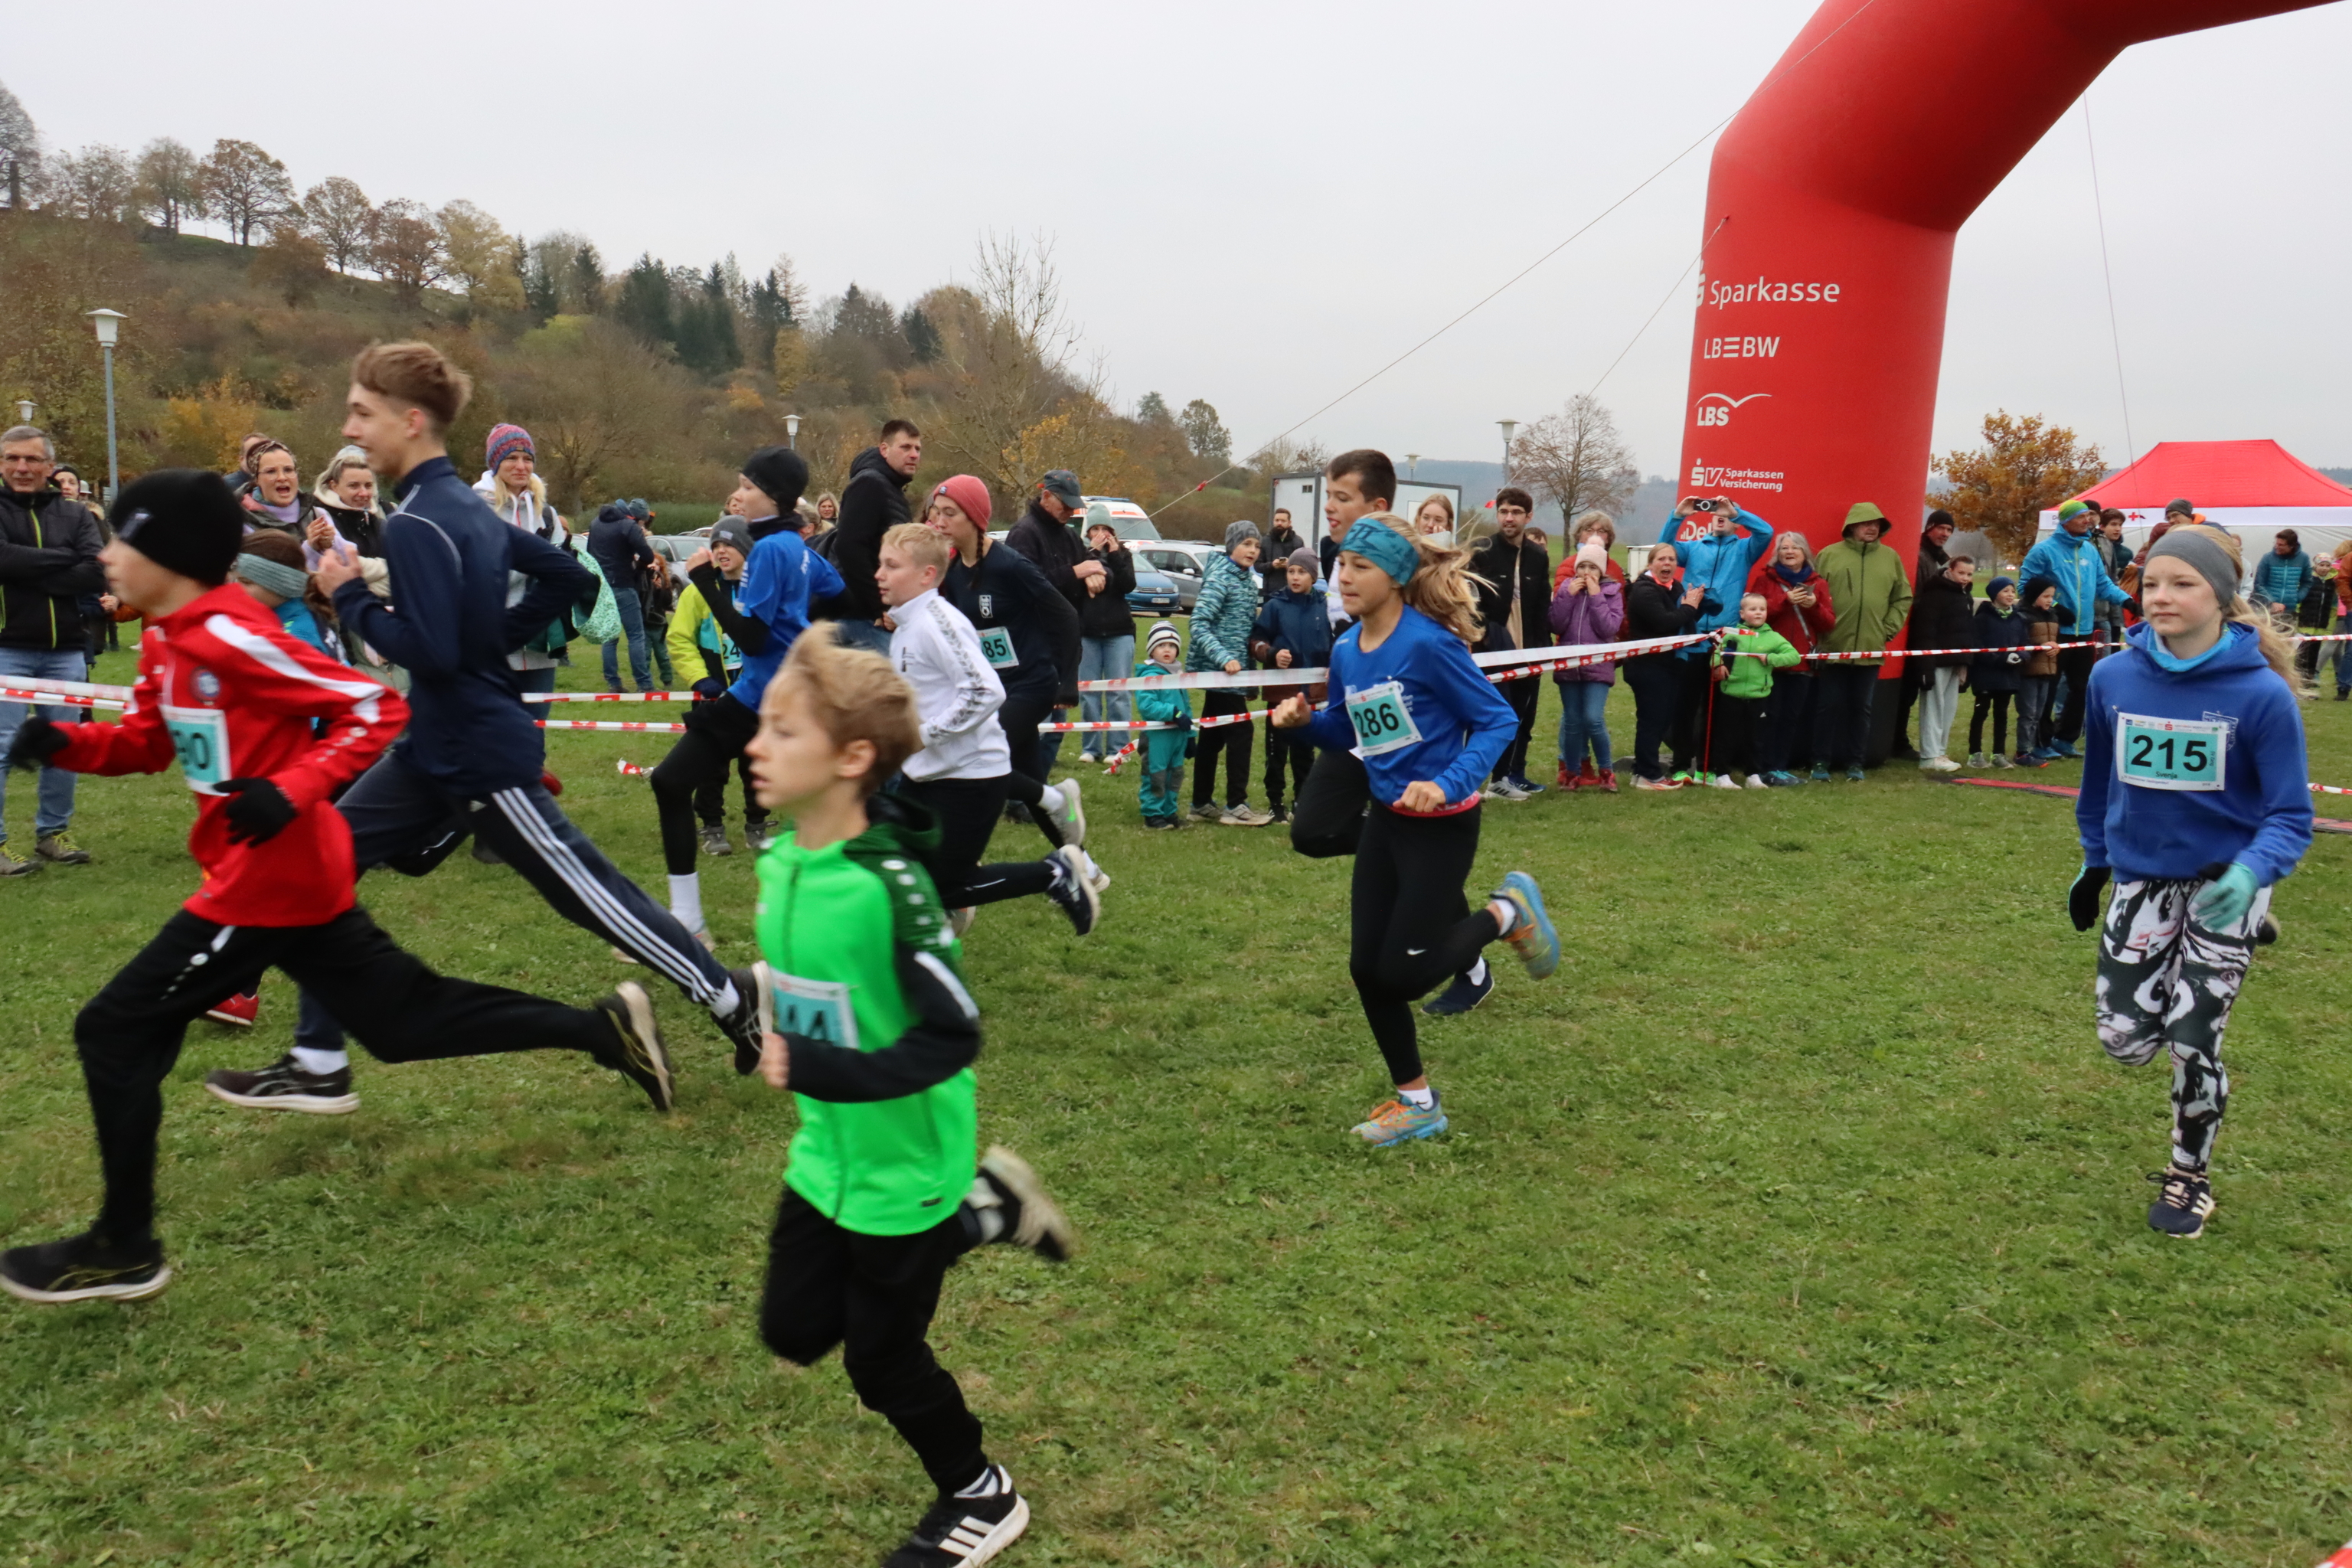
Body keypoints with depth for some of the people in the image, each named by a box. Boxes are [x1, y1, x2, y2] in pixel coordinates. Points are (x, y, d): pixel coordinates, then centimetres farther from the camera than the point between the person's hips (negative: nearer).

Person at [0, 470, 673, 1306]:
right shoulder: (166, 642, 9)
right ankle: (607, 1027, 17)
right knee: (407, 1019, 16)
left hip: (269, 884, -10)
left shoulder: (230, 636, -20)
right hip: (298, 878, 10)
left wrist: (291, 791, -29)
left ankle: (124, 1248, 12)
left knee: (115, 1034, 0)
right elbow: (148, 740, 20)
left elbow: (376, 709, -20)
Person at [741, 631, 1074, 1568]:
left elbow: (953, 1038, -28)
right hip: (825, 1157, 8)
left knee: (881, 1361, 9)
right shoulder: (779, 861, -5)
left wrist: (814, 1070, -32)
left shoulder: (889, 883, -29)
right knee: (794, 1333, 17)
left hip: (903, 1164, -7)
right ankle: (979, 1217, 29)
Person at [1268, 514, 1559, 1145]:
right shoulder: (1346, 651, 1)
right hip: (1385, 818, 7)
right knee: (1366, 968, 7)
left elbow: (1497, 720, -16)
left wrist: (1448, 785, -28)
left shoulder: (1428, 643, -21)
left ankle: (1504, 912, 21)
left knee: (1403, 972, -4)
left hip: (1442, 826, -7)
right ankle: (1416, 1101, 25)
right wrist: (1307, 719, -6)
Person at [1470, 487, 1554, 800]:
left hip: (1528, 649, 5)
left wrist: (1543, 644, 2)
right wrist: (1482, 637, -16)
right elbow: (1472, 604, -7)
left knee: (1525, 715, 10)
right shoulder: (1482, 554, -4)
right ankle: (1498, 779, 1)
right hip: (1495, 650, -5)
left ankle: (1516, 773, 20)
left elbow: (1543, 606, 10)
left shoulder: (1538, 556, 10)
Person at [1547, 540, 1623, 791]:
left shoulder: (1612, 592, 2)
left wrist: (1596, 596, -12)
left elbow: (1610, 628, -12)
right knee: (1572, 721, 6)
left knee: (1593, 719, -14)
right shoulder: (1566, 587, 7)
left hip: (1598, 665, -3)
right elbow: (1556, 626, -3)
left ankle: (1606, 771, 1)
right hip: (1568, 665, 3)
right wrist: (1568, 596, -10)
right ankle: (1572, 772, 17)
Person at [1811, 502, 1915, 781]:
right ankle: (1821, 761, 10)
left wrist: (1889, 630, 1)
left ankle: (1855, 762, 16)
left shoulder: (1890, 558, 8)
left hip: (1871, 649, 3)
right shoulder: (1830, 555, -1)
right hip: (1834, 647, -2)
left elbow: (1903, 598, 10)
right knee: (1828, 706, 2)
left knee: (1862, 708, 8)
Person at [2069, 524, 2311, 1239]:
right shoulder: (2112, 678, -9)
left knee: (2190, 1042, -2)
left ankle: (2190, 1175, 25)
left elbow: (2291, 815, -16)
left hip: (2224, 881, -3)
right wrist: (2094, 861, 16)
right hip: (2142, 877, 3)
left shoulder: (2261, 693, -20)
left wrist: (2252, 873, -35)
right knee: (2126, 1041, 3)